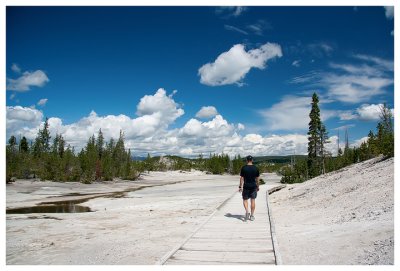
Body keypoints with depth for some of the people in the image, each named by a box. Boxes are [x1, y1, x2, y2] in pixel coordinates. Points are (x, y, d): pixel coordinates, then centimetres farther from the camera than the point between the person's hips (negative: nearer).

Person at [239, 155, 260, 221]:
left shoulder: (243, 168, -6)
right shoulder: (255, 168, -1)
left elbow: (242, 178, -6)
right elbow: (257, 178, 4)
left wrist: (240, 187, 0)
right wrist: (258, 186, 15)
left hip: (246, 186, -2)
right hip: (253, 186, 2)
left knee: (245, 199, 10)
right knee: (253, 200, 9)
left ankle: (247, 212, -13)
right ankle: (252, 215, 13)